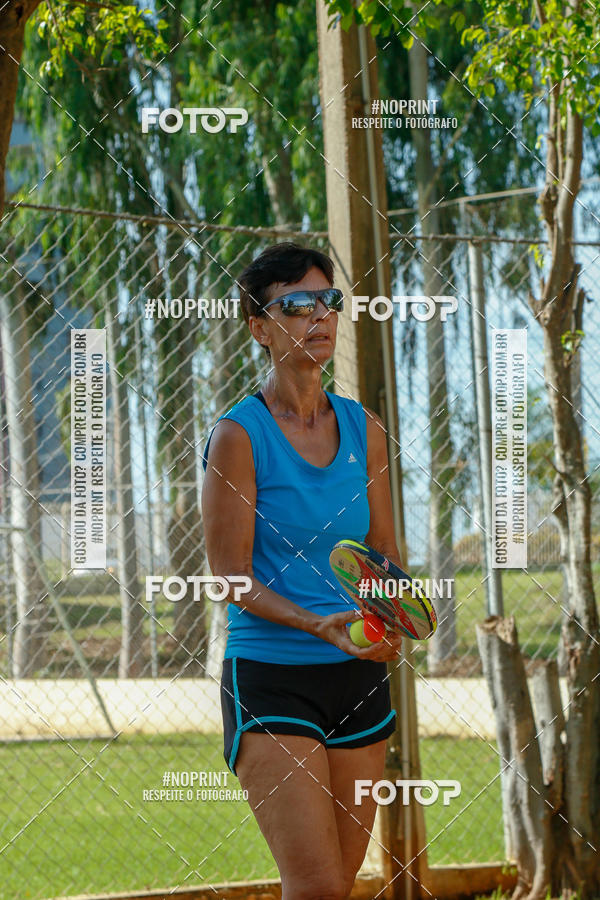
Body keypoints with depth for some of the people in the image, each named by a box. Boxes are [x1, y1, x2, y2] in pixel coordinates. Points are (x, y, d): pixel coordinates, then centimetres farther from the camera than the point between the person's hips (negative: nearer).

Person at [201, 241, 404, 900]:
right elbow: (231, 575, -11)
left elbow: (383, 549, 13)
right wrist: (320, 624, -25)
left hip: (359, 675, 6)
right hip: (270, 678, -6)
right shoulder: (238, 436, -9)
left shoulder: (362, 427, 8)